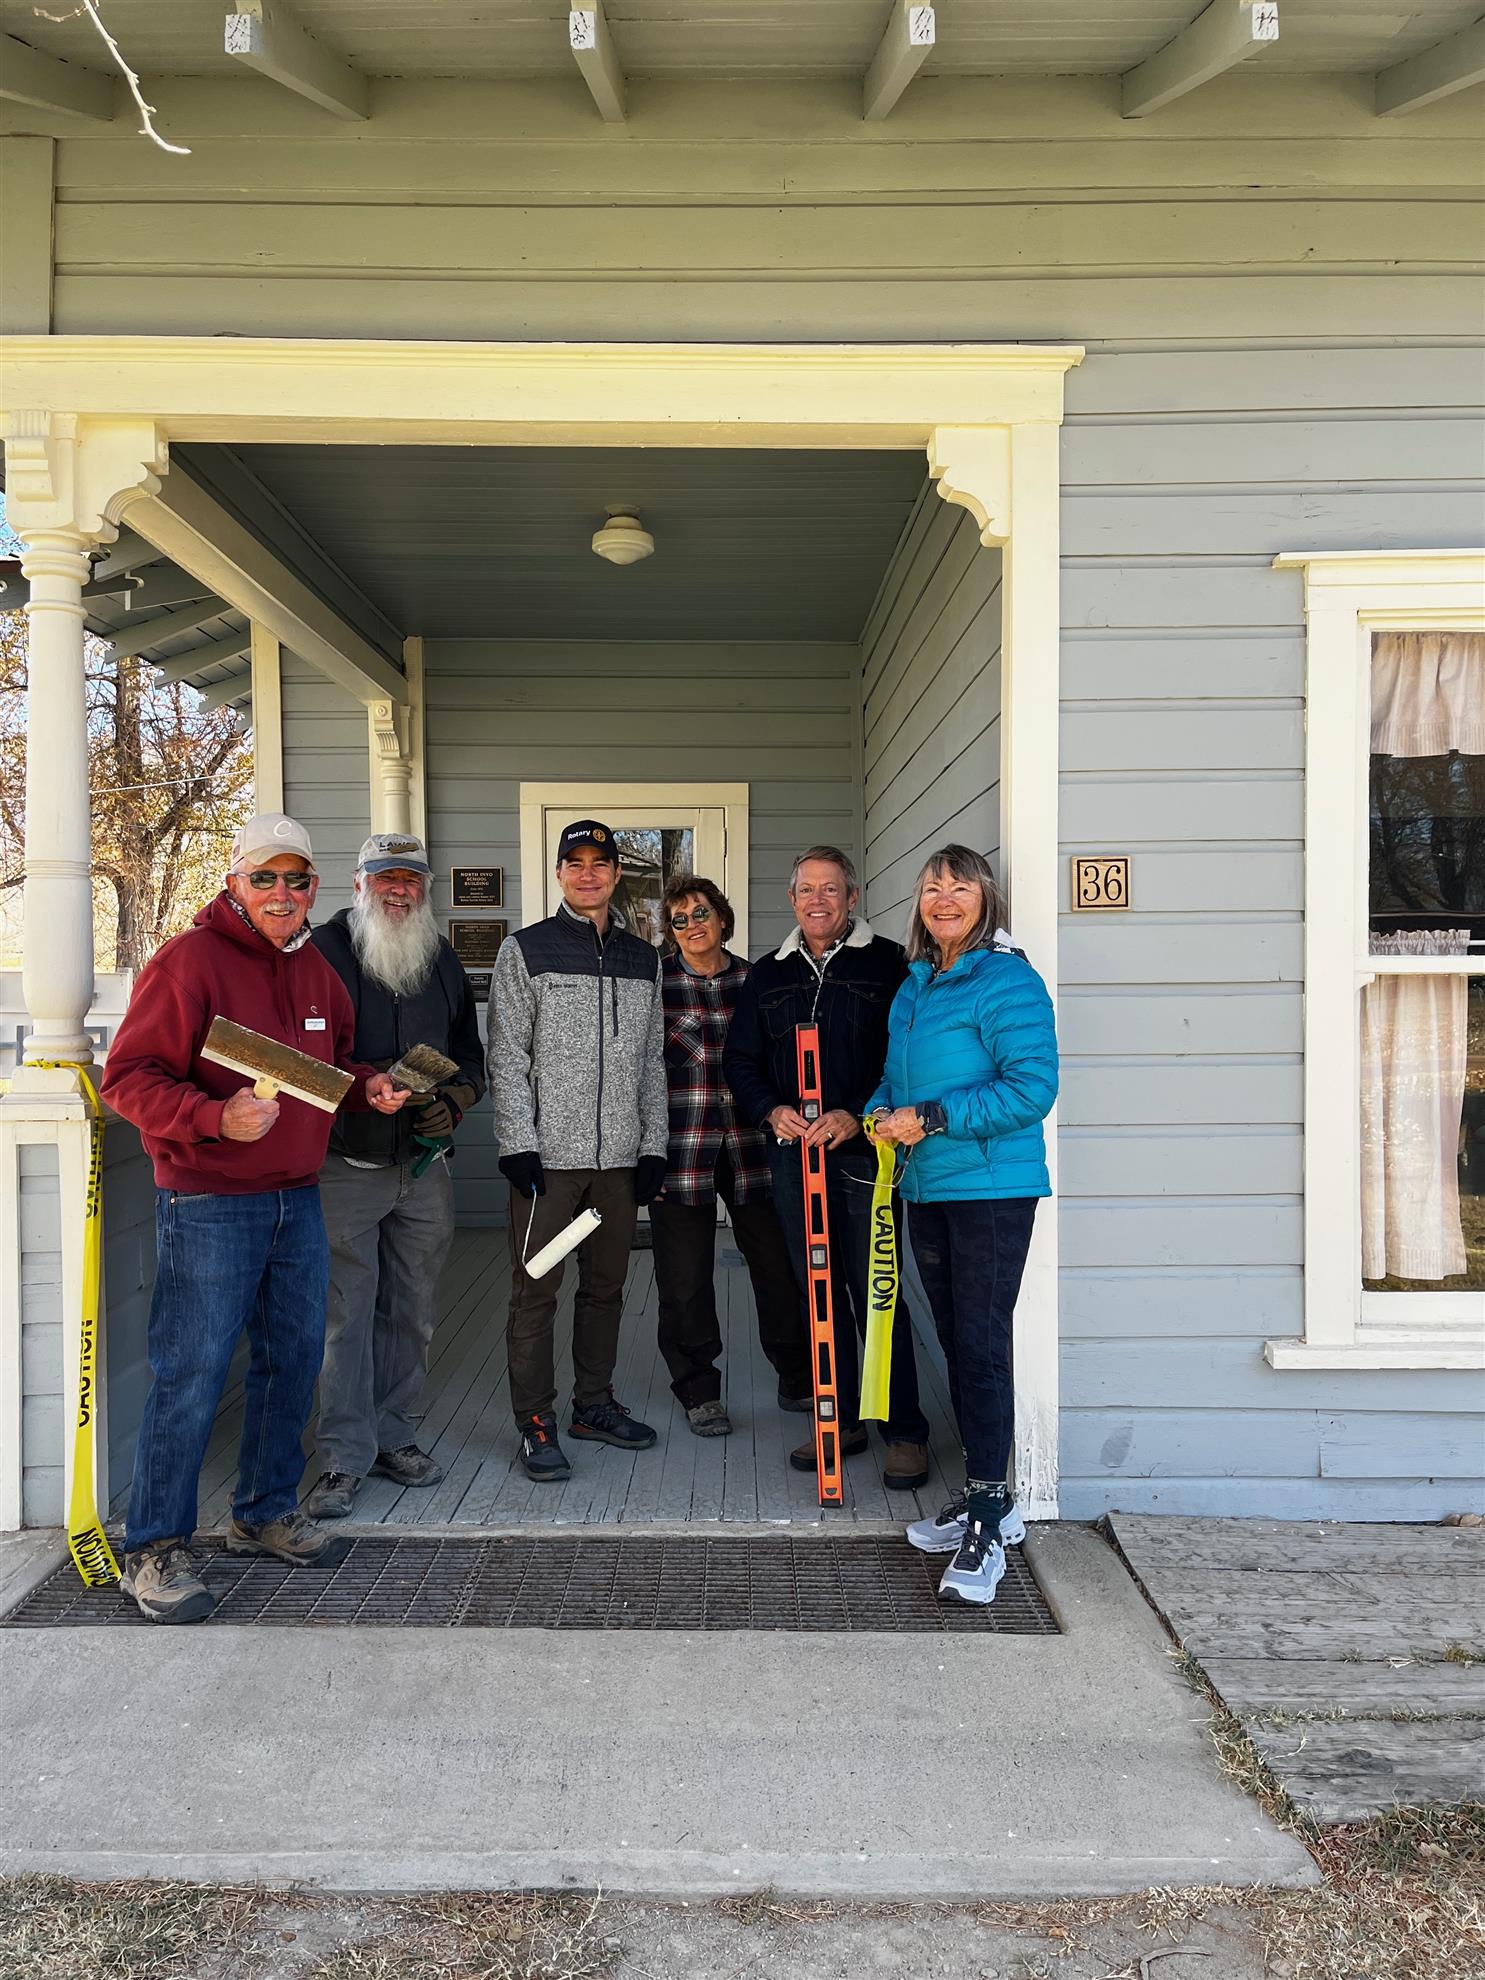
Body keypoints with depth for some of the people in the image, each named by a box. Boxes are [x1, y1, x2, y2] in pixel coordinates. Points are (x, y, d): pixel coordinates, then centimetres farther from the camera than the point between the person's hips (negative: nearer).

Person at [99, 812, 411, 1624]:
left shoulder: (315, 968, 12)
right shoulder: (189, 960, -12)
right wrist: (216, 1118, -27)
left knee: (294, 1359, 15)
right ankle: (155, 1547, 14)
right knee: (191, 1374, -2)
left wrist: (367, 1085, 3)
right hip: (209, 1207, -7)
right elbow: (128, 1076, -14)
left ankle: (266, 1512, 32)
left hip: (298, 1202, 8)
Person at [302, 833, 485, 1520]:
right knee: (345, 1314, -2)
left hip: (426, 1164, 5)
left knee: (410, 1313, 12)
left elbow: (470, 1055, 16)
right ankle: (345, 1456, 10)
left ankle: (394, 1437, 26)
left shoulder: (442, 960, 13)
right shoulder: (325, 950, -3)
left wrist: (453, 1102, -4)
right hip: (345, 1166, -4)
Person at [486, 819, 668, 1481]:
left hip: (619, 1155, 5)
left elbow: (651, 1060, 14)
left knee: (606, 1285, 13)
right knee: (536, 1289, 0)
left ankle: (594, 1405, 27)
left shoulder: (643, 958, 13)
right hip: (548, 1153, -4)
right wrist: (518, 1145, -12)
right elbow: (507, 1058, -5)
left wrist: (653, 1145, 7)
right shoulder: (525, 949, 0)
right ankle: (535, 1424, 10)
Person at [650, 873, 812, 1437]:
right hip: (680, 1147, -2)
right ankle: (698, 1391, 21)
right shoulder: (653, 982, 2)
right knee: (685, 1275, 4)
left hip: (750, 1143, 2)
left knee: (778, 1263, 6)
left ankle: (797, 1380, 24)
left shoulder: (755, 981, 8)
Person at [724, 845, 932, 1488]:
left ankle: (905, 1431, 10)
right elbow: (740, 1061, 15)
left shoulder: (886, 964, -1)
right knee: (816, 1292, 11)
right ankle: (842, 1421, 23)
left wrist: (856, 1116, -17)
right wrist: (771, 1110, -3)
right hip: (792, 1152, 5)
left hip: (863, 1151, -4)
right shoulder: (769, 975, 13)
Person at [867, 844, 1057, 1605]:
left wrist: (929, 1120, -19)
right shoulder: (913, 987, 15)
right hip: (925, 1187, 8)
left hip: (990, 1187, -8)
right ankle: (986, 1499, 27)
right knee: (956, 1344, 14)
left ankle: (984, 1526, 4)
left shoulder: (1007, 981, -10)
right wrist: (881, 1113, 3)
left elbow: (1031, 1087, -18)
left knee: (981, 1347, -6)